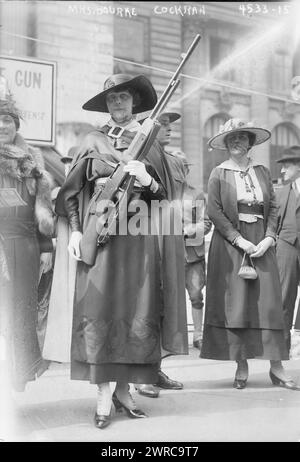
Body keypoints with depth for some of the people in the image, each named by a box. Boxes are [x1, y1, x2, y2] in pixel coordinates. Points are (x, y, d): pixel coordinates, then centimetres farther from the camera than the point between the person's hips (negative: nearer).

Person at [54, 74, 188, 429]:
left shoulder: (149, 142, 14)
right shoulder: (93, 141, 11)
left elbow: (163, 196, 12)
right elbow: (72, 191, 8)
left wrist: (146, 181, -9)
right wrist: (75, 230, -4)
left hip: (140, 233, 2)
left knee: (137, 311, 0)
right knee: (100, 309, -7)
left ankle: (123, 389, 12)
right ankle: (103, 395, -1)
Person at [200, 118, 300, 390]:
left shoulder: (262, 171, 12)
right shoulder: (219, 174, 4)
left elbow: (274, 207, 8)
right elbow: (214, 211, -5)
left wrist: (269, 238, -8)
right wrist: (239, 240, -13)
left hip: (261, 242, 2)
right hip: (230, 243, -2)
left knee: (269, 302, -2)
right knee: (234, 303, -3)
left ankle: (276, 367, 3)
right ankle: (241, 367, 6)